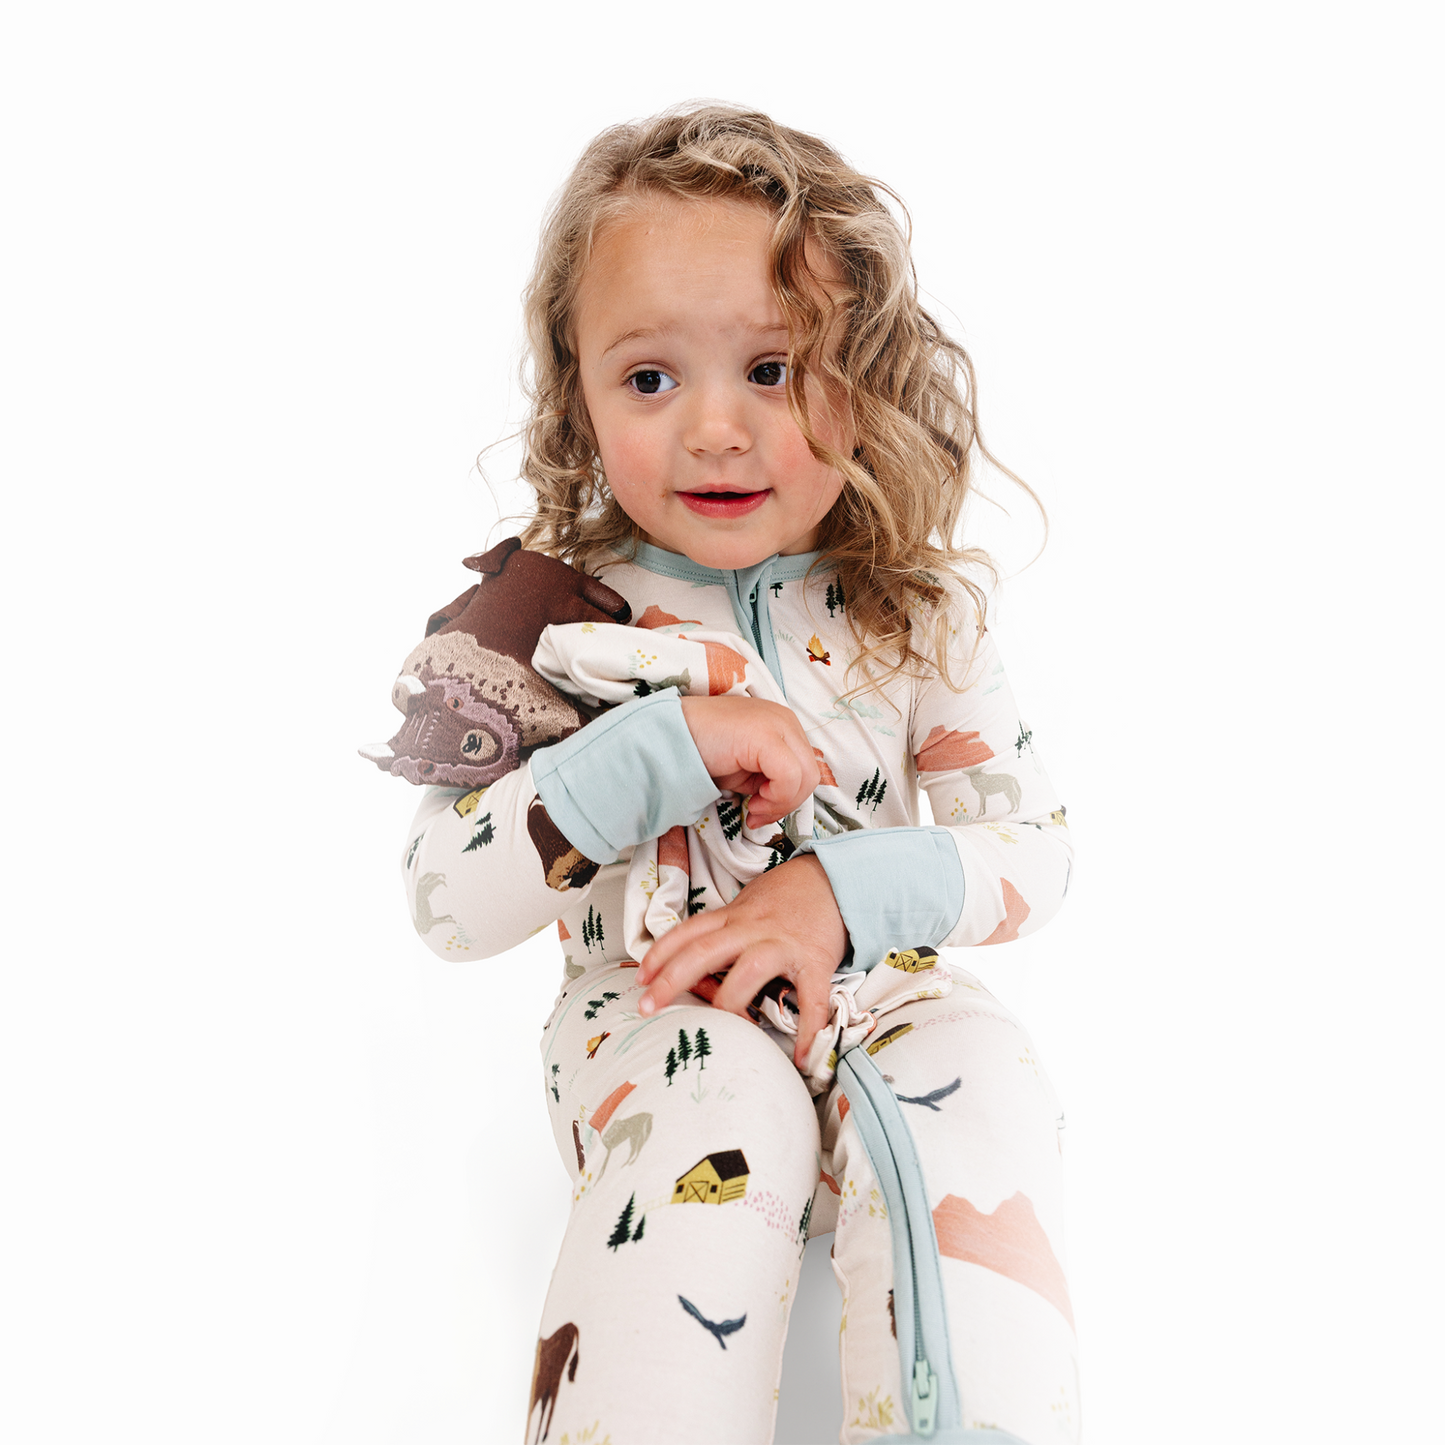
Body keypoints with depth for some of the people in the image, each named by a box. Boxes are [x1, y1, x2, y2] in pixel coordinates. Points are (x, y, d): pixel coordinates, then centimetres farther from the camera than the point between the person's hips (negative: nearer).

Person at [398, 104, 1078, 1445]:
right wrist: (660, 751, -26)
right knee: (719, 1104, -33)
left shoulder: (916, 607, -2)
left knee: (970, 1087, -29)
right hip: (648, 1019, -1)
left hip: (878, 996, 2)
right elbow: (444, 904, -12)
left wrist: (850, 893, -21)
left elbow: (1033, 847, 0)